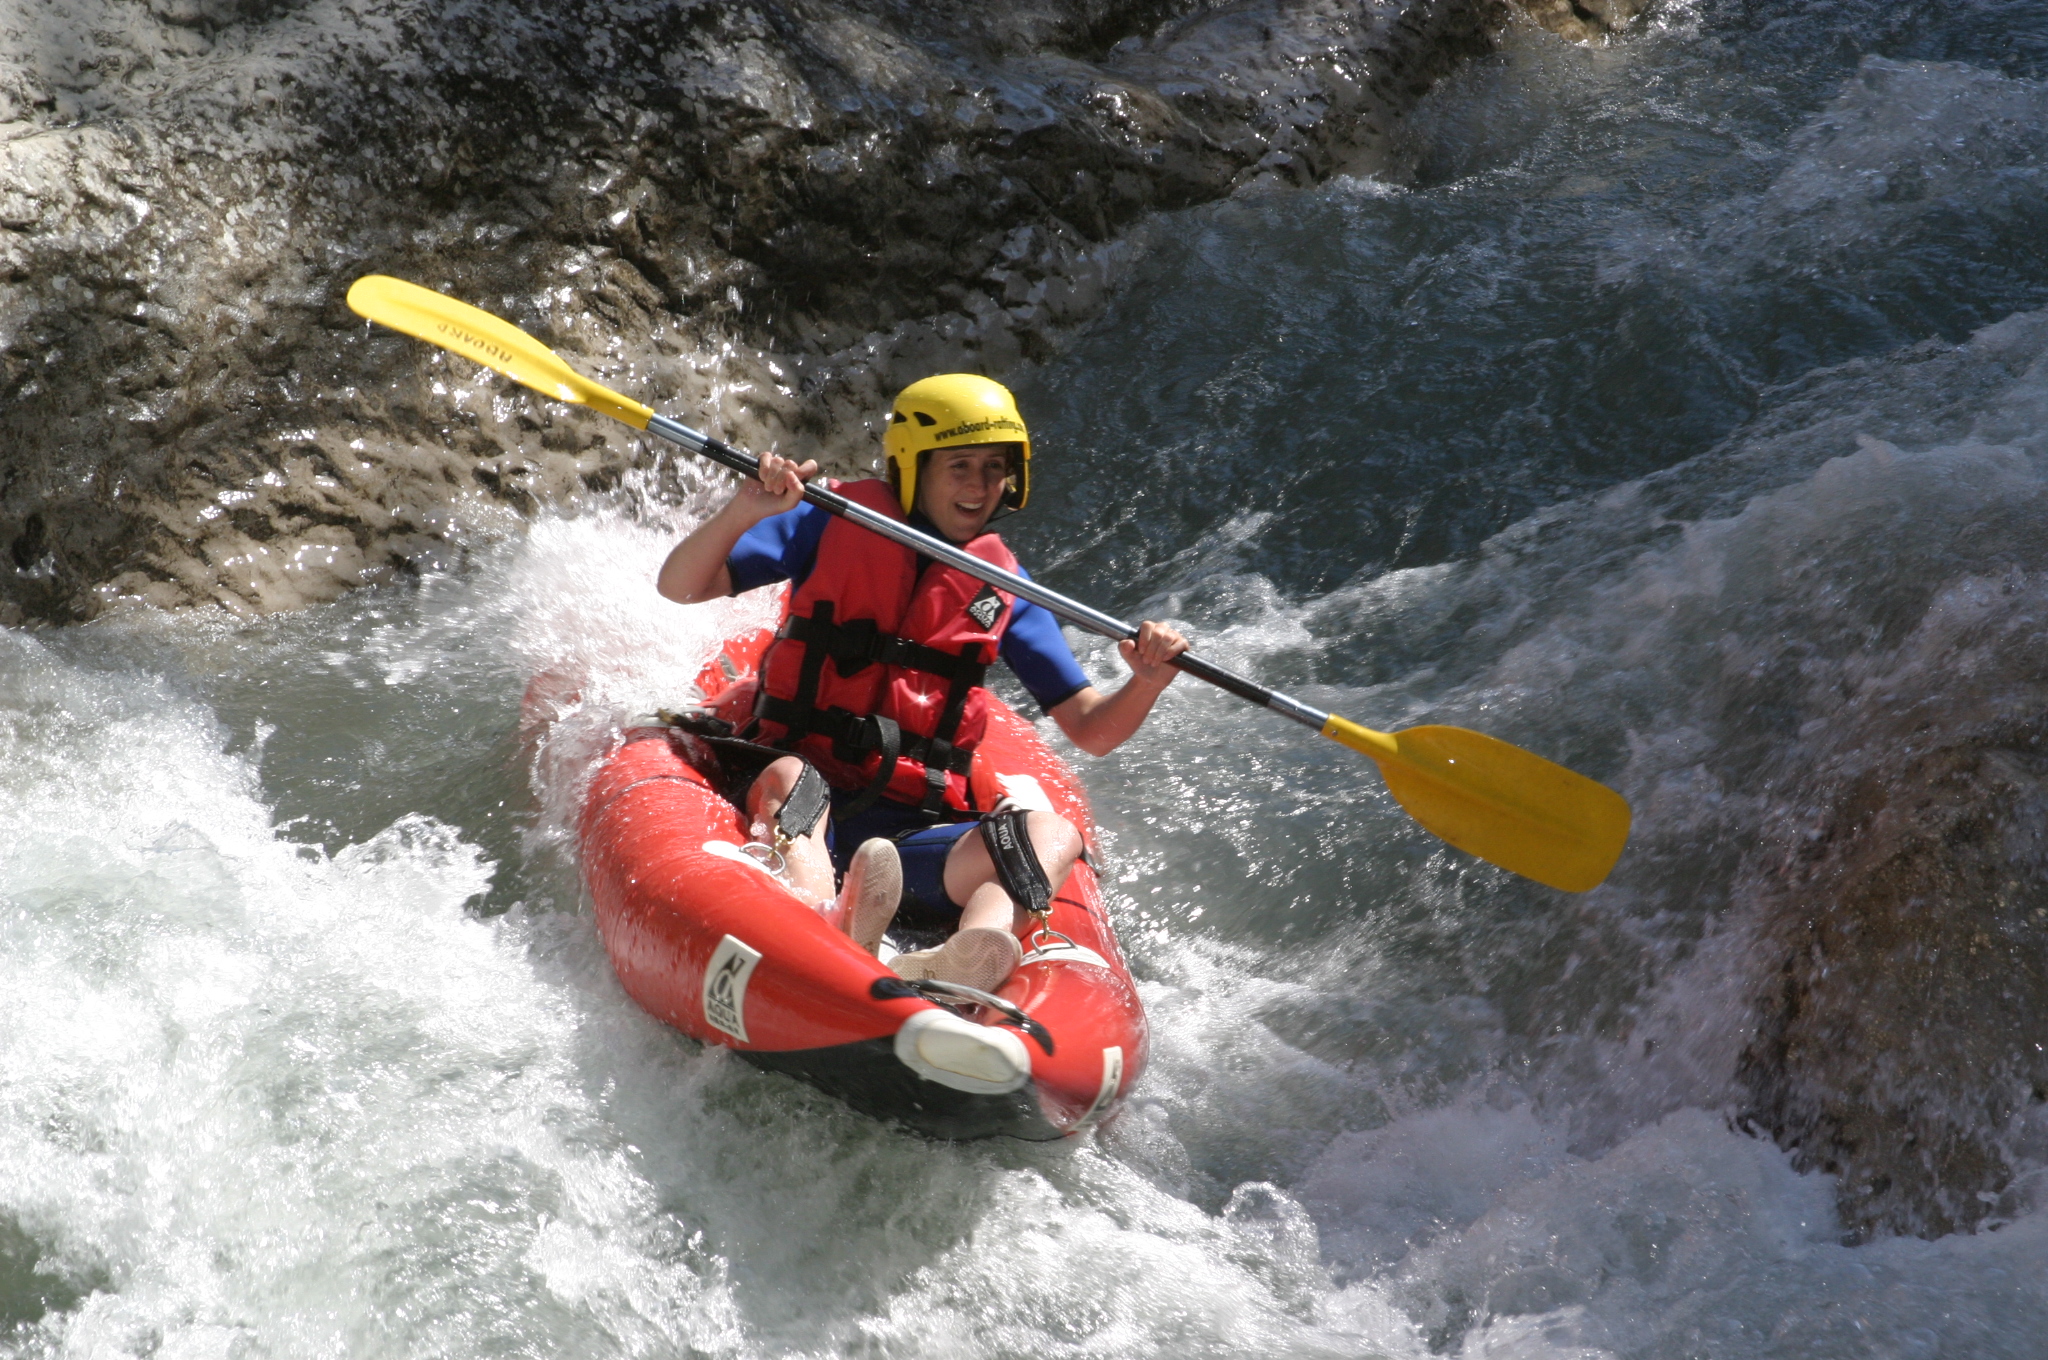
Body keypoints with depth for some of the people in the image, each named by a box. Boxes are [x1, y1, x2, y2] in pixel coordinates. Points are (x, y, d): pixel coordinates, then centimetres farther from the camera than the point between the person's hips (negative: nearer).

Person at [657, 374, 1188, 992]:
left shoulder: (1002, 591, 13)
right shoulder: (833, 525, 5)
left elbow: (1091, 731, 11)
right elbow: (680, 587, -1)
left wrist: (1146, 683, -11)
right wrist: (743, 510, -19)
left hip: (916, 836, 2)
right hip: (801, 804, -2)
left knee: (1053, 834, -24)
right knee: (789, 775, -34)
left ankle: (966, 959, -57)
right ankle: (823, 926, -65)